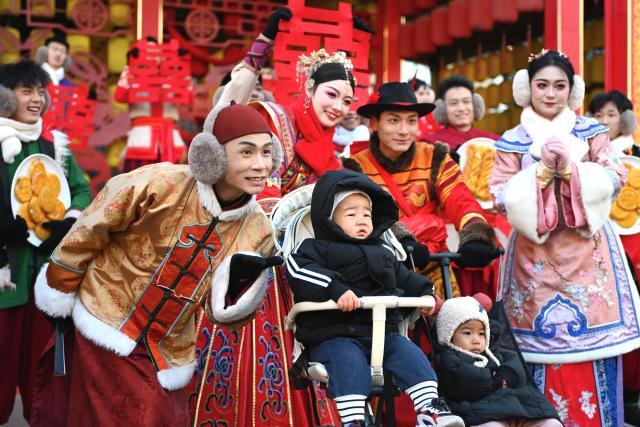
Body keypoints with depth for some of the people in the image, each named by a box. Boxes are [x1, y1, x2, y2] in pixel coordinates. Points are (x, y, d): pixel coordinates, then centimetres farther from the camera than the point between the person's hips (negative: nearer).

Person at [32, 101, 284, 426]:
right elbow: (88, 234, -7)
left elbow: (222, 311, -1)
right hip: (106, 331, -4)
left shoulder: (257, 230, -7)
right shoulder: (161, 185, -21)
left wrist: (239, 279, -21)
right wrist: (59, 293, 3)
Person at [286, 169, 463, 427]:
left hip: (382, 332, 6)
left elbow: (404, 277, 33)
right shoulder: (316, 248, 2)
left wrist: (424, 293, 12)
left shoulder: (383, 252, 25)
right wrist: (335, 288, -29)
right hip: (335, 335, -6)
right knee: (349, 361, -33)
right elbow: (299, 271, -17)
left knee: (408, 352, -13)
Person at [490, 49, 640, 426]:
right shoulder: (512, 141, 5)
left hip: (588, 249, 1)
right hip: (536, 254, 0)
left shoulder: (592, 132, 7)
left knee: (591, 335, -3)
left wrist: (570, 168, -14)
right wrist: (543, 170, -12)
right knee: (544, 340, 0)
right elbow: (502, 198, -2)